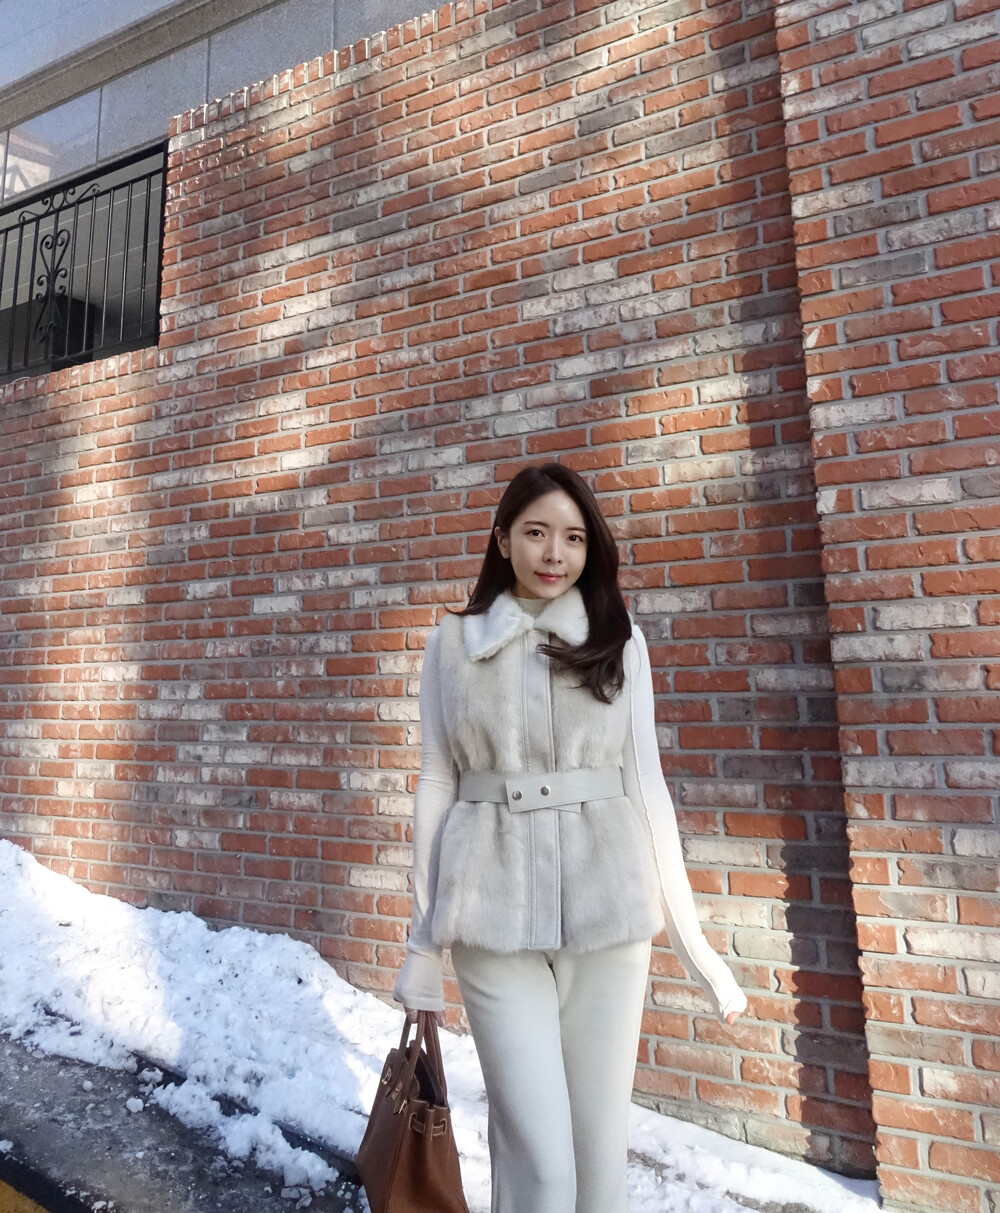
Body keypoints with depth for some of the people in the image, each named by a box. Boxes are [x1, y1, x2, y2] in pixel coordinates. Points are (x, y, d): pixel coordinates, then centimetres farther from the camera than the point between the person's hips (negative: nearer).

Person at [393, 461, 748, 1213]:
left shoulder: (619, 642, 5)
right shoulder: (454, 643, 3)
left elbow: (645, 781, 6)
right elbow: (437, 785, 4)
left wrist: (693, 939, 4)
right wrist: (424, 940, 4)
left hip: (608, 913, 2)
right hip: (495, 917, -1)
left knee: (603, 1146, 12)